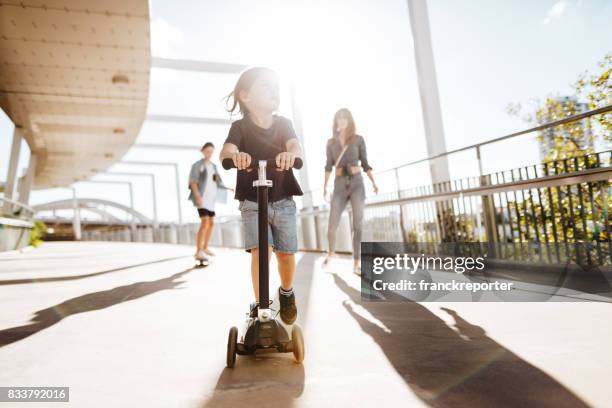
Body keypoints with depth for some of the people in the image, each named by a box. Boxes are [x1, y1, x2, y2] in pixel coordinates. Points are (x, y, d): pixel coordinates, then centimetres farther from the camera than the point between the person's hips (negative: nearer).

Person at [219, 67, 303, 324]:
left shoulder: (283, 124, 1)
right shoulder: (240, 127, -5)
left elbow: (295, 145, -19)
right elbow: (226, 151, -24)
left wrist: (290, 154, -45)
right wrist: (235, 155, -49)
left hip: (283, 201, 2)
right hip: (252, 202, -2)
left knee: (286, 253, 3)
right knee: (260, 251, -16)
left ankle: (287, 293, 33)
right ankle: (259, 304, 3)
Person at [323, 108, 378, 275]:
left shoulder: (358, 139, 5)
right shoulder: (331, 142, 9)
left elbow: (365, 163, 6)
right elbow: (329, 166, 7)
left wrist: (373, 182, -7)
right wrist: (324, 185, -6)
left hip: (357, 184, -1)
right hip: (339, 186, 1)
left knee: (358, 225, -9)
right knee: (332, 226, -5)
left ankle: (356, 264, -2)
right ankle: (330, 253, 25)